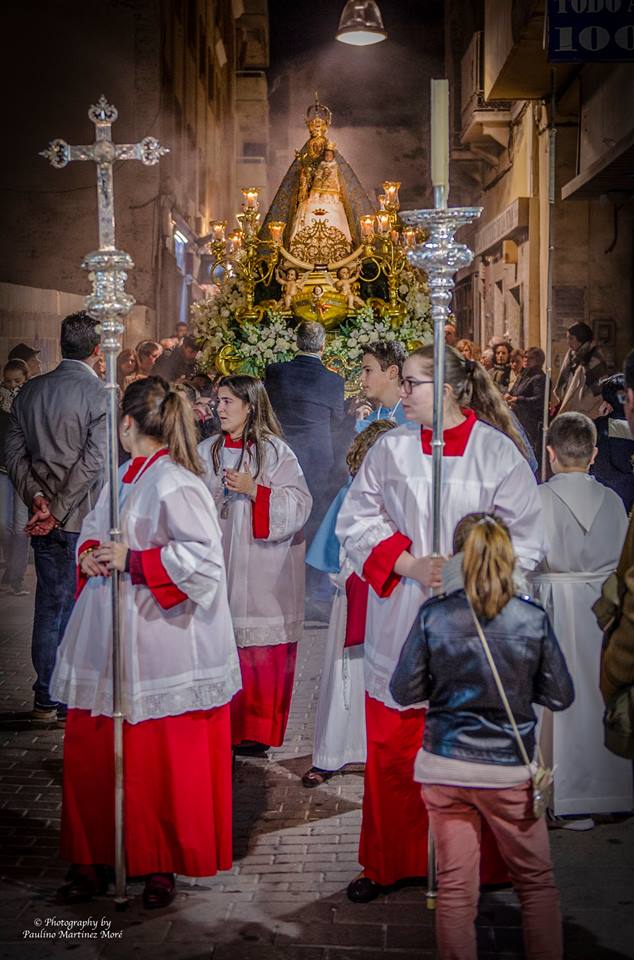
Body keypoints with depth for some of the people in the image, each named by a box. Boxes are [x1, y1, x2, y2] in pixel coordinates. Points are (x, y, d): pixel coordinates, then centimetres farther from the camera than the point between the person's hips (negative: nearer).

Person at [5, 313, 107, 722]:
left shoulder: (30, 391, 6)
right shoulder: (100, 395, -13)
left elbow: (14, 450, 4)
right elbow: (93, 461, -18)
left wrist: (37, 498, -3)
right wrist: (57, 513, -14)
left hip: (46, 520, 6)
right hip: (85, 519, -6)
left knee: (49, 605, 13)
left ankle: (47, 699, 21)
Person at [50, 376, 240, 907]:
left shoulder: (175, 484, -15)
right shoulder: (124, 478, 12)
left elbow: (205, 557, -22)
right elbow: (93, 527, 23)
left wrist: (132, 560, -21)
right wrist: (91, 554, 0)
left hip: (160, 646, -8)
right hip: (107, 646, 9)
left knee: (162, 763, 4)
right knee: (89, 754, 12)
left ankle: (162, 866, 21)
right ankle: (92, 862, 26)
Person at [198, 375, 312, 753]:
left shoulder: (275, 451, -2)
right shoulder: (207, 451, 10)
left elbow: (299, 504, -9)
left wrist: (255, 490, -16)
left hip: (262, 571, -4)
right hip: (218, 564, 4)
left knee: (262, 654, -1)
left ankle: (258, 731, 11)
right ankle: (223, 730, 15)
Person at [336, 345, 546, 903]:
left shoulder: (498, 451, -2)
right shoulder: (391, 449, 6)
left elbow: (526, 537, -3)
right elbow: (355, 521, 4)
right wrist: (409, 564, -10)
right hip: (400, 625, 2)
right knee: (391, 752, 6)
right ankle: (388, 862, 23)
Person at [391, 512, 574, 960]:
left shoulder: (433, 616, -10)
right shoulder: (533, 618, -10)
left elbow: (404, 691, -4)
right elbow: (561, 696, -2)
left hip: (445, 768, 1)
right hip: (510, 771, 0)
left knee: (456, 886, 12)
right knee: (537, 881, 18)